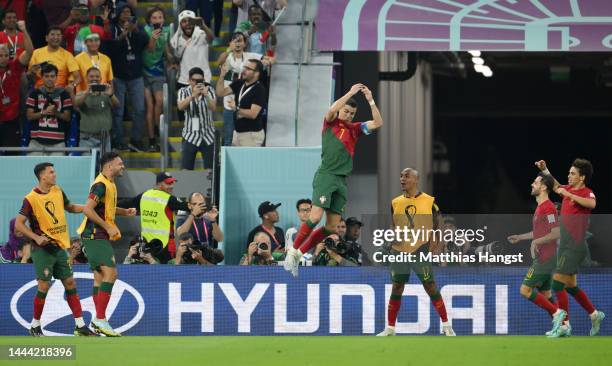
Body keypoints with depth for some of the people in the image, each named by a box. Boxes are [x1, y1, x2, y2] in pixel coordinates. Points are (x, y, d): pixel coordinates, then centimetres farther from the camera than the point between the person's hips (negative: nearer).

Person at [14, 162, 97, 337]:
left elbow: (69, 207, 24)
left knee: (70, 283, 4)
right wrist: (37, 238, -23)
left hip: (60, 246, 6)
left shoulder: (58, 192, 6)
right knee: (44, 286, -8)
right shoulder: (31, 199, -13)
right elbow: (18, 224, -13)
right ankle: (35, 325, 8)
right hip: (43, 249, -6)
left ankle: (80, 325, 7)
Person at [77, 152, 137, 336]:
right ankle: (100, 319, -18)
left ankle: (97, 321, 14)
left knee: (100, 276, 11)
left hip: (100, 236, 11)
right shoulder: (101, 185, -16)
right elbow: (88, 209, -24)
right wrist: (108, 227, -22)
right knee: (110, 273, -17)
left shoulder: (110, 184, 15)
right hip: (95, 236, -11)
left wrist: (125, 211, 14)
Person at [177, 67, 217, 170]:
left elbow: (213, 107, -17)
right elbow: (180, 106, -20)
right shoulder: (184, 91, -1)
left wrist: (206, 95, -35)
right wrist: (193, 95, -35)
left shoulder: (209, 90, 0)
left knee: (210, 169, 0)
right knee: (186, 169, -7)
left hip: (208, 136, 1)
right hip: (190, 135, -1)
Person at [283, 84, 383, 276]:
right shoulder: (331, 123, 5)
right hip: (326, 175, -5)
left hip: (342, 180, 5)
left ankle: (299, 254, 9)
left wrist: (370, 100, -1)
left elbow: (378, 123, 8)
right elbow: (332, 110, -17)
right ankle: (292, 251, -6)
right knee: (315, 217, -19)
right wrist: (350, 93, -18)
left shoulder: (354, 129, 16)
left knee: (332, 227, -1)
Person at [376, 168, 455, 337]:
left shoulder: (429, 201, -2)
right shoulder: (395, 202, 8)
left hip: (421, 249, -3)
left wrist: (434, 239, -9)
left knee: (431, 287, -4)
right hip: (400, 250, 3)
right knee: (396, 289, 4)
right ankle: (390, 328, 11)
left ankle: (446, 326, 5)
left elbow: (437, 224, 5)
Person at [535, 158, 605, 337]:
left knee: (557, 283, -13)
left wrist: (568, 194, -34)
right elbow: (556, 186, 35)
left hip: (575, 247, -9)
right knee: (570, 286, 16)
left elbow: (591, 203, -36)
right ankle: (595, 315, 29)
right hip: (565, 245, 9)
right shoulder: (569, 189, 12)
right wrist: (545, 170, 25)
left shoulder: (587, 193, -12)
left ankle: (564, 325, -10)